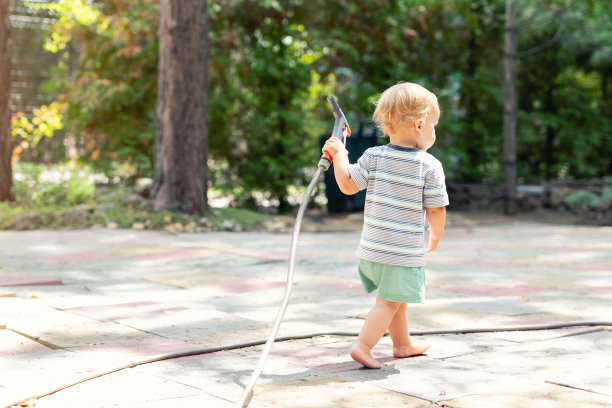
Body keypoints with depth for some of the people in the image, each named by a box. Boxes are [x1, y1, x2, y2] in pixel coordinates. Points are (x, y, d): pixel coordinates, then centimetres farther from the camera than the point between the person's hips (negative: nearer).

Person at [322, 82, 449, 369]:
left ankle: (403, 344, 36)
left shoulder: (373, 157, -2)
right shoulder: (430, 166, -9)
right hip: (404, 250, -5)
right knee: (390, 301, 1)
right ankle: (362, 345, -9)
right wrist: (435, 237, 11)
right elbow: (436, 210, -7)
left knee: (395, 298, 22)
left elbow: (348, 185, -3)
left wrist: (339, 154, 8)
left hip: (371, 247, 6)